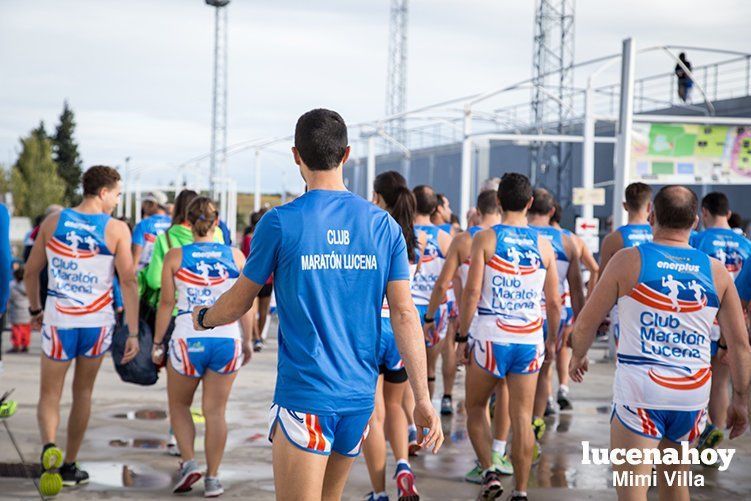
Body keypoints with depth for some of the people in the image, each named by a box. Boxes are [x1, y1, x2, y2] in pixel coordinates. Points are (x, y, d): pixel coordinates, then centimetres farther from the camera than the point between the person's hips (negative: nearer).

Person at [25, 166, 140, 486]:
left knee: (49, 395, 8)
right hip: (98, 322, 0)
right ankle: (70, 466, 23)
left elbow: (30, 271, 7)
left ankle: (48, 445, -21)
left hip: (59, 320, 0)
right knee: (83, 393, 17)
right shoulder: (117, 229, -5)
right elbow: (128, 281, -10)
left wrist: (35, 309, 23)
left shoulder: (53, 222, 1)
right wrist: (133, 333, -8)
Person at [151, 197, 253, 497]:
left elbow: (166, 303, -1)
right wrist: (247, 342, 14)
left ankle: (188, 462, 4)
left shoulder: (175, 256, -1)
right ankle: (213, 478, 11)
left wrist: (157, 343, 7)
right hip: (227, 340, 1)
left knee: (179, 405, 19)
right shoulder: (235, 256, 3)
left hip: (188, 340, -1)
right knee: (215, 411, 10)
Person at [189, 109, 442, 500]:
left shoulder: (280, 222, -8)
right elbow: (404, 314, -1)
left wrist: (203, 318, 24)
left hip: (304, 396, -5)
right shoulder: (384, 225, 2)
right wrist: (423, 401, 1)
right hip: (360, 396, 5)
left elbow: (239, 302, 2)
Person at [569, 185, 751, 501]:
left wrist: (578, 356, 21)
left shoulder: (628, 261, -4)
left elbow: (585, 324, 1)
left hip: (639, 394, -4)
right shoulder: (716, 272, 3)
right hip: (693, 396, 4)